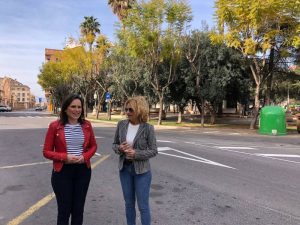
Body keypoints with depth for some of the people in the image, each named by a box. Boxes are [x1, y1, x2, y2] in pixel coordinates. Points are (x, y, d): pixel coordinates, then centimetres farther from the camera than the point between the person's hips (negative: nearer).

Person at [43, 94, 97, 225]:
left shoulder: (86, 125, -1)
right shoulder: (55, 126, -9)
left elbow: (93, 146, 9)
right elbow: (47, 151, -5)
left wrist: (85, 156, -11)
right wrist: (65, 157, -20)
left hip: (83, 170, 3)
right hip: (62, 171, -3)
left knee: (78, 209, 16)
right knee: (64, 210, 10)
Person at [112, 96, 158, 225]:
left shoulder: (148, 128, -14)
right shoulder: (121, 125, -4)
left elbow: (153, 151, -10)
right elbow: (114, 144, 6)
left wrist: (136, 153, -23)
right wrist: (119, 148, -16)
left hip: (142, 171, -4)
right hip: (124, 169, 4)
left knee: (143, 206, 6)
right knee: (129, 203, 18)